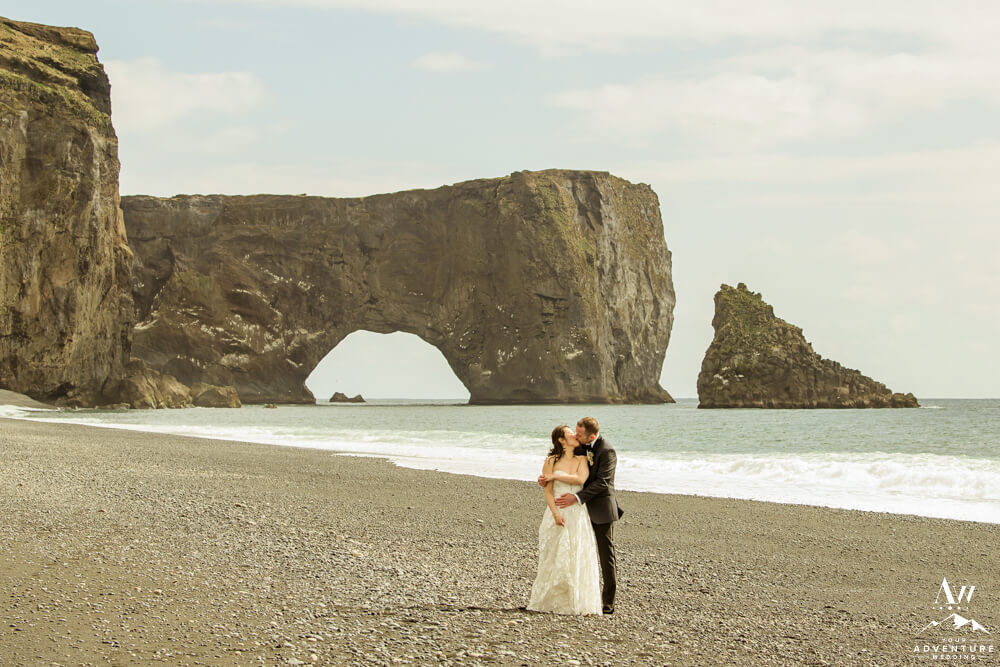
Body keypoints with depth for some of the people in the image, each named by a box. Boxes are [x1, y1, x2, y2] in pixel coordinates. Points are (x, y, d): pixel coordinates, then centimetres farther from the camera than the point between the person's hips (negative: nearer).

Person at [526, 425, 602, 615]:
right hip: (557, 513, -2)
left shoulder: (582, 460, 9)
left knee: (578, 559, -1)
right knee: (556, 559, -1)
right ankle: (552, 602, 5)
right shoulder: (551, 461, 2)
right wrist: (556, 513, -14)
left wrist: (555, 476, -7)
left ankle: (578, 602, 4)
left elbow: (580, 479, -10)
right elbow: (548, 491, -2)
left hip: (577, 516, 2)